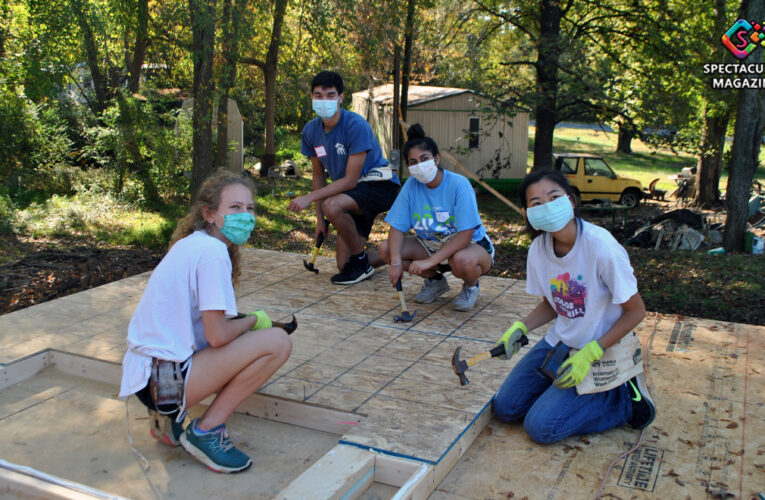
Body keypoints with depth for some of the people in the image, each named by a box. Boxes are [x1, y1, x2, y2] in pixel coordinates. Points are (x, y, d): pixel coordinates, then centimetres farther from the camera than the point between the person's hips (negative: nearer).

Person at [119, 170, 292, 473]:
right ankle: (206, 431, -4)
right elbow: (218, 335, -20)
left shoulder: (193, 243, 14)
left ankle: (169, 416, 13)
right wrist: (254, 320, -2)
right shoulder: (212, 251, -16)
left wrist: (245, 323, 4)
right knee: (277, 342, -14)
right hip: (165, 377, -10)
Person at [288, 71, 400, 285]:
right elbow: (319, 175, 8)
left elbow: (350, 180, -24)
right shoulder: (311, 130, -3)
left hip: (380, 185, -7)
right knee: (344, 265, 4)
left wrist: (309, 198, -28)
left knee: (332, 206, -36)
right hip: (353, 193, 7)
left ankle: (361, 262, -12)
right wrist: (319, 218, 3)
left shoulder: (356, 126, -23)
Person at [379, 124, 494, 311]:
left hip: (472, 245, -5)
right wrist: (396, 262, -27)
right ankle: (435, 280, 7)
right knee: (386, 250, -15)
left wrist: (429, 261, -35)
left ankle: (471, 286, -1)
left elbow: (465, 235, -27)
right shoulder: (411, 185, -9)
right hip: (432, 244, 5)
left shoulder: (459, 185, -23)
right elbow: (397, 227, -9)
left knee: (462, 261, -41)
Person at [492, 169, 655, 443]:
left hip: (602, 351, -6)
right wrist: (520, 327, -10)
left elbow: (636, 311, -17)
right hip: (559, 342, 6)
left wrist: (589, 353, -23)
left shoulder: (601, 246, -26)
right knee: (505, 408, 3)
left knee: (541, 427, -12)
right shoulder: (539, 248, -7)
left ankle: (624, 398, 5)